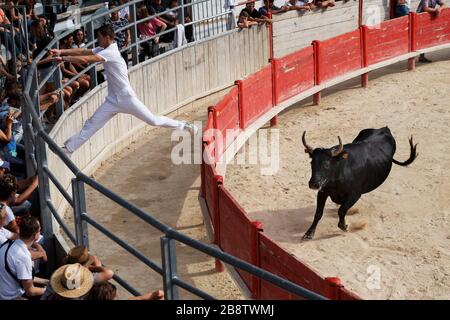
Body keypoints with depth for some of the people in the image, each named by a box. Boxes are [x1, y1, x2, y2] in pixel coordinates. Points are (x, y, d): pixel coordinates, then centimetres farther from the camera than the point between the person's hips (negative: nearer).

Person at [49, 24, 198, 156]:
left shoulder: (110, 52, -20)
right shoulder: (104, 50, 8)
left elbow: (84, 59, -26)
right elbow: (83, 51, 5)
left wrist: (63, 59, -17)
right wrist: (62, 51, -6)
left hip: (127, 99, -8)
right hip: (113, 101, 8)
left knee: (153, 120, 0)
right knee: (91, 124, 1)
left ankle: (184, 126, 17)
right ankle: (68, 148, 2)